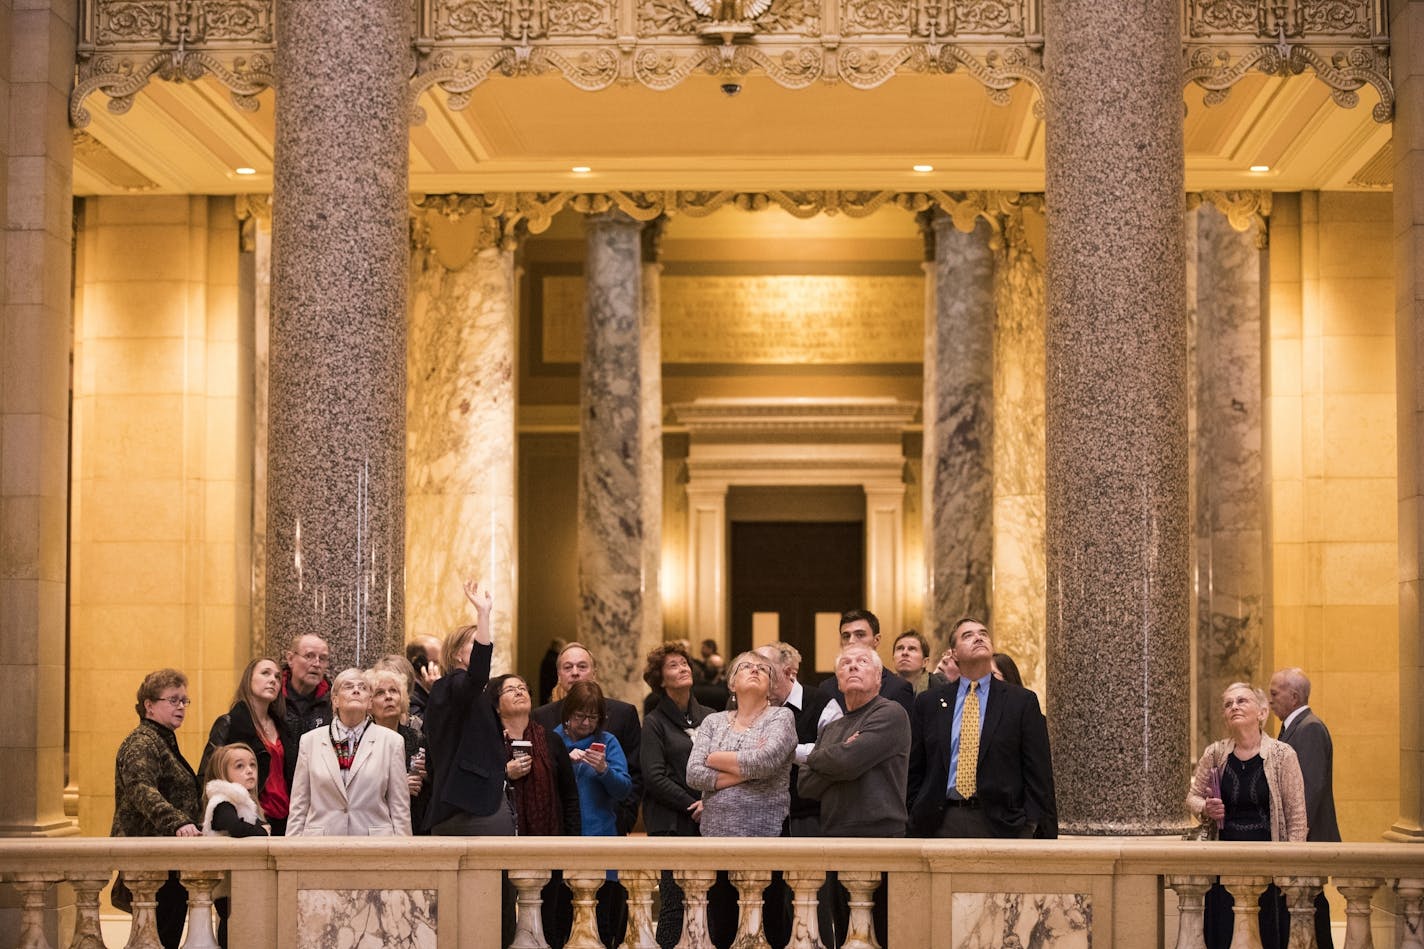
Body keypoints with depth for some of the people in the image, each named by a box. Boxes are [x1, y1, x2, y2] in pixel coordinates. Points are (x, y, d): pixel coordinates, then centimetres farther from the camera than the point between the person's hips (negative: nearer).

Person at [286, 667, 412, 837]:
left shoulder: (391, 741, 5)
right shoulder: (310, 740, 8)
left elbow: (400, 808, 4)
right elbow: (299, 806, 9)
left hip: (374, 843, -1)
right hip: (323, 843, 1)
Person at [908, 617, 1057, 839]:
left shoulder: (1021, 701, 4)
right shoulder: (928, 702, 11)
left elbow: (1039, 775, 1)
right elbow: (914, 771, 13)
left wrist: (1044, 835, -5)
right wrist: (914, 821, 5)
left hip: (1002, 823, -1)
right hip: (942, 822, 2)